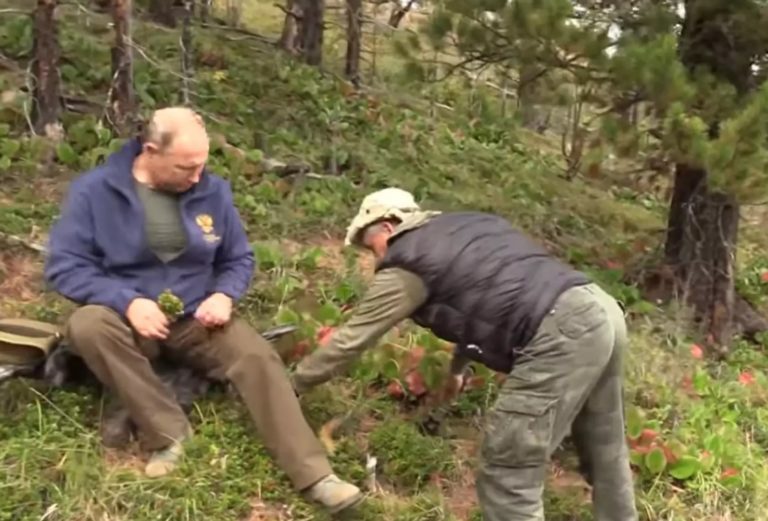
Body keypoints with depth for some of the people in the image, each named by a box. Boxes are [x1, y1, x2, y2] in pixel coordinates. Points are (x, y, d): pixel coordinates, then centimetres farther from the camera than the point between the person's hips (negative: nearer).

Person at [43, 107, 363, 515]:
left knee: (258, 355, -24)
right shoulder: (94, 190, -10)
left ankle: (314, 476, -24)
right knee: (86, 325, -34)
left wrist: (224, 295, -13)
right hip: (130, 319, -1)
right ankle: (168, 431, -22)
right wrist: (127, 301, -27)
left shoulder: (213, 191, -2)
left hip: (196, 319, 2)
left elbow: (239, 259, 9)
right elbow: (64, 265, -12)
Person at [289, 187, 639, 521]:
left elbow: (350, 339, 8)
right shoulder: (467, 225, 26)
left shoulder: (406, 264, 2)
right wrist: (457, 367, 50)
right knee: (603, 454, 25)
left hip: (561, 336, -9)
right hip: (600, 309, 9)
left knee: (507, 479, 0)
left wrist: (292, 385, 22)